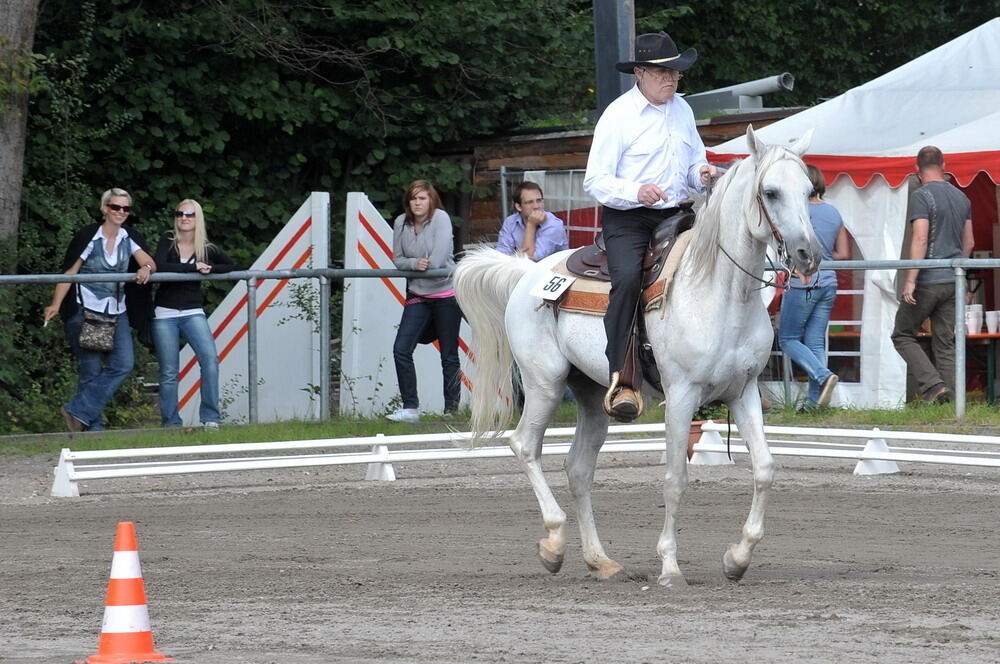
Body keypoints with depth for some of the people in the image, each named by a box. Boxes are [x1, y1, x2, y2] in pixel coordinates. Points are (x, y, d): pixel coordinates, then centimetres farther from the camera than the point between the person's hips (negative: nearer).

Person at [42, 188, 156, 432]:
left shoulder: (130, 238, 8)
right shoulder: (87, 237, -5)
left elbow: (150, 263, -3)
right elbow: (69, 272, -6)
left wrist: (146, 268, -28)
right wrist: (56, 305, -17)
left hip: (117, 313, 5)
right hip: (85, 311, -5)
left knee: (123, 364, -11)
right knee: (91, 370, -6)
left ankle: (78, 411, -8)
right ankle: (94, 428, 1)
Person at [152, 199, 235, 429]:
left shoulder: (206, 248, 4)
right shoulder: (167, 241, 0)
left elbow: (231, 266, 14)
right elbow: (160, 267, -16)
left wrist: (210, 269, -3)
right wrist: (194, 267, -18)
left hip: (193, 313, 1)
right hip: (165, 314, -1)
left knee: (210, 358, -20)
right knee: (169, 372, 0)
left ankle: (210, 417, -15)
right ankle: (170, 423, 9)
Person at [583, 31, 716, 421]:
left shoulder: (682, 110, 13)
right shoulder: (618, 114, -6)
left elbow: (694, 161, 26)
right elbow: (595, 181, -8)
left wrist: (702, 173, 1)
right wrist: (635, 193, -26)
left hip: (676, 216, 6)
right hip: (627, 218, -6)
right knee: (628, 278, -31)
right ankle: (619, 381, -35)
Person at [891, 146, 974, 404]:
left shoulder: (921, 196, -9)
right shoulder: (961, 198, 13)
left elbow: (920, 240, -18)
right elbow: (969, 242, 18)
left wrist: (910, 280, -18)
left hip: (928, 281, -6)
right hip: (954, 282, 6)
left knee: (903, 335, 4)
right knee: (946, 342, 9)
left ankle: (933, 385, -11)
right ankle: (950, 399, 3)